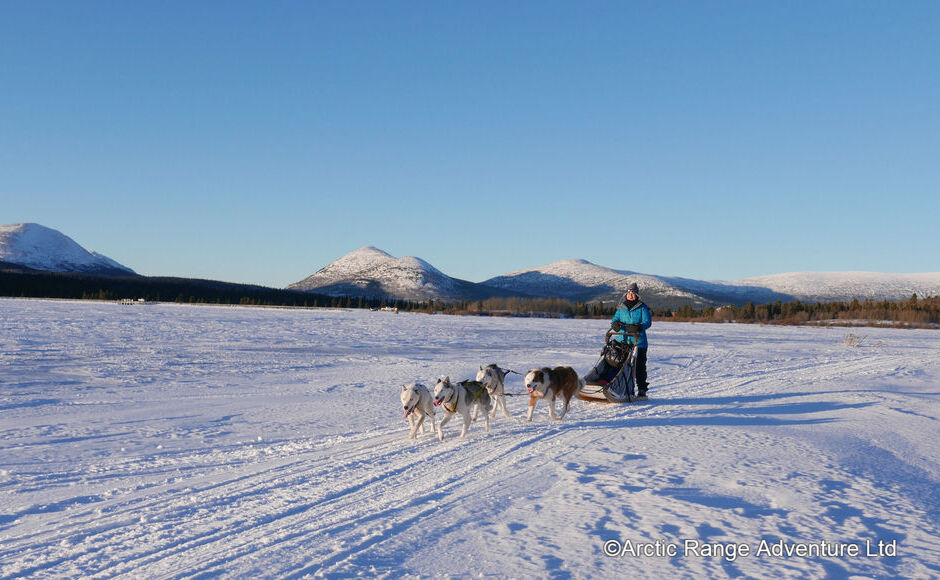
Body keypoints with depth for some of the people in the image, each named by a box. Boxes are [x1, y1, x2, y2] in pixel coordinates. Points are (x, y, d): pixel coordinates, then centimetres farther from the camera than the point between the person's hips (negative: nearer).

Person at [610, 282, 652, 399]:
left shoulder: (642, 308, 2)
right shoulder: (621, 307, 15)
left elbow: (648, 322, -7)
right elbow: (615, 318, 11)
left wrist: (639, 327, -27)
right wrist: (615, 323, -14)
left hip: (638, 342, -3)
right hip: (623, 341, 3)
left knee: (639, 367, -3)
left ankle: (642, 391, 4)